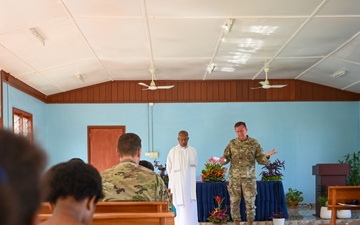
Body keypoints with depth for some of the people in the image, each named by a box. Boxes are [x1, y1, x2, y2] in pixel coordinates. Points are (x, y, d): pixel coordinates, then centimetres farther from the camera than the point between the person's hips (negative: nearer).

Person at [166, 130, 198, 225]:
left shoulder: (193, 151, 3)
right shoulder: (173, 151, -4)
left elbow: (194, 166, 12)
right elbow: (169, 167, 4)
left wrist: (189, 176, 10)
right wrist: (174, 178, 8)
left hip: (190, 183, 2)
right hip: (177, 183, -2)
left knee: (190, 205, 1)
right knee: (179, 206, -4)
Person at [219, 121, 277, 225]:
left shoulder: (254, 143, 2)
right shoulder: (232, 143, 6)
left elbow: (261, 160, 1)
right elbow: (227, 157, 7)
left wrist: (267, 156, -20)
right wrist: (223, 160, -16)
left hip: (249, 177, -1)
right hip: (234, 177, 1)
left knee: (250, 201, 1)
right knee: (234, 201, 4)